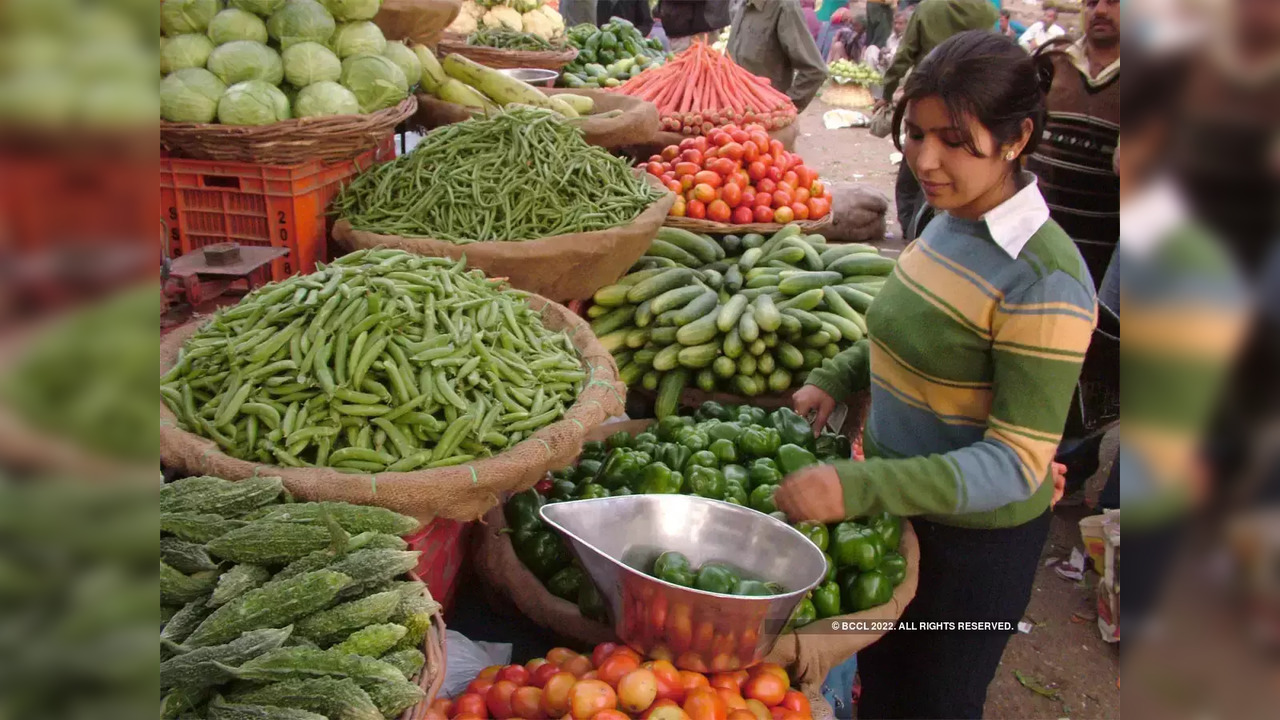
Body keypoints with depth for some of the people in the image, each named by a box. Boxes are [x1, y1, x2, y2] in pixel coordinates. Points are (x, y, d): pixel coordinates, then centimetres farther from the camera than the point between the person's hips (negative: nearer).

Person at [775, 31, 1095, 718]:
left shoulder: (1045, 280, -28)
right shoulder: (947, 217, -3)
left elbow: (1017, 463, -27)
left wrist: (859, 487, -37)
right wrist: (835, 378, -1)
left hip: (976, 537, -7)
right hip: (899, 504, 7)